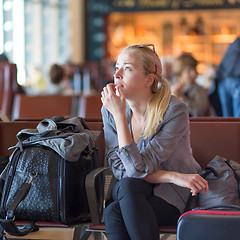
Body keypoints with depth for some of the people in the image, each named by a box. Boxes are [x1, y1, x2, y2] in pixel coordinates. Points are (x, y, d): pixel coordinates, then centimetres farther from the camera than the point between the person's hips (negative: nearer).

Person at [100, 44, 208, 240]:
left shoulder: (175, 111, -20)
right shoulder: (109, 110, -5)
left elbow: (138, 168, -26)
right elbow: (118, 168, -10)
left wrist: (120, 115, -30)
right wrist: (173, 176, -21)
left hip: (175, 197, -4)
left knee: (114, 213, -31)